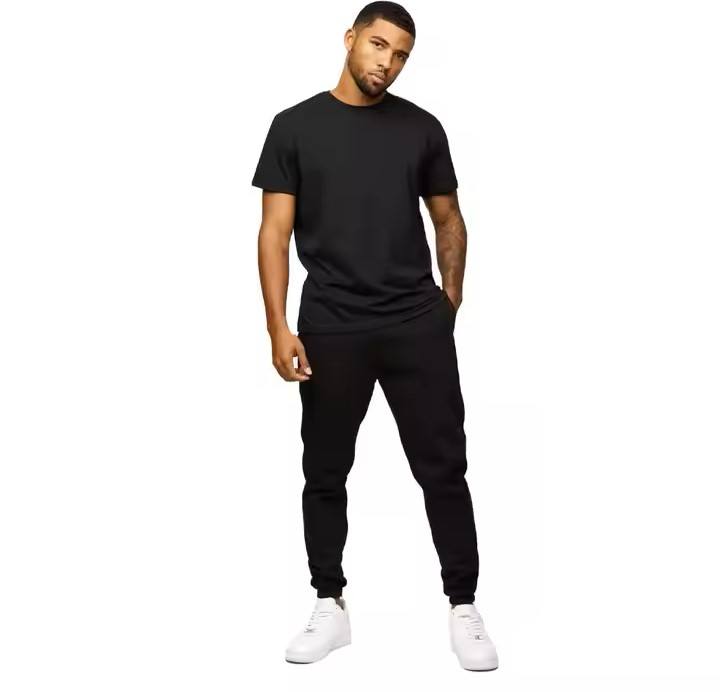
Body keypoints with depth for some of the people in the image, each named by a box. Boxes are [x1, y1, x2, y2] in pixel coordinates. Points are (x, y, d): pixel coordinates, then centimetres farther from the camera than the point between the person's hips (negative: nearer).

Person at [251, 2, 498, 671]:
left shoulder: (421, 127, 7)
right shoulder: (295, 126, 2)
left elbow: (449, 221, 15)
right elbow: (276, 231, -1)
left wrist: (449, 301, 6)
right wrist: (278, 326, -9)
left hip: (418, 325, 1)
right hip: (330, 329, 0)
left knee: (442, 468, 4)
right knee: (325, 472, 9)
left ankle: (463, 608, 17)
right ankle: (330, 607, 25)